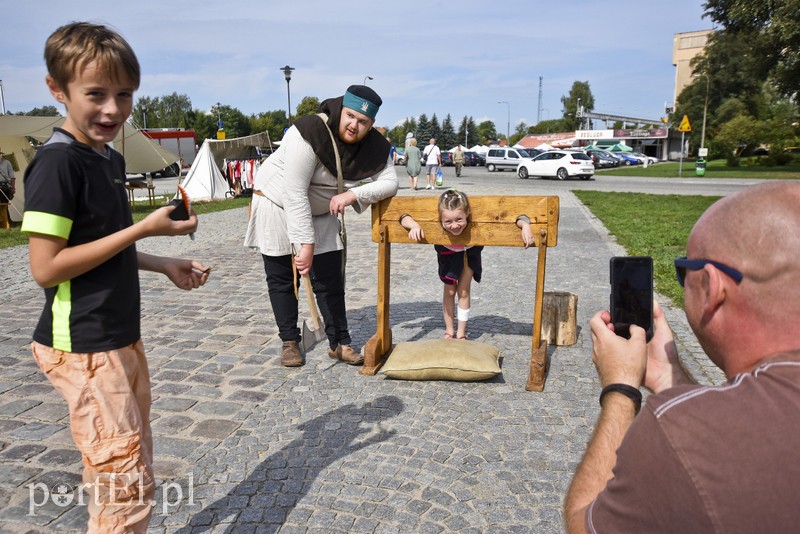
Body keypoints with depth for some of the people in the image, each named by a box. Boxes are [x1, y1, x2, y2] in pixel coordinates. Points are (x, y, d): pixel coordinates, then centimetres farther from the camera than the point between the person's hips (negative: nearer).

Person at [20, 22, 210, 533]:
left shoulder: (111, 159, 10)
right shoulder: (57, 162, -17)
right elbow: (46, 267, -21)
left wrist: (163, 264, 8)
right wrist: (143, 229, -20)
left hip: (122, 337, 9)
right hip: (84, 347, -9)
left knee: (133, 469, 19)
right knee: (127, 487, -2)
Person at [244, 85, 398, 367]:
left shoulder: (374, 146, -14)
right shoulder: (309, 133, -32)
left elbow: (390, 183, -15)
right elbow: (295, 194, -33)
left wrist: (353, 194, -32)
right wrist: (306, 243, -34)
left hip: (319, 211, 5)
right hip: (277, 203, -4)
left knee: (330, 278, 3)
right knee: (281, 278, 3)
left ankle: (340, 342, 13)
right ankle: (289, 341, 17)